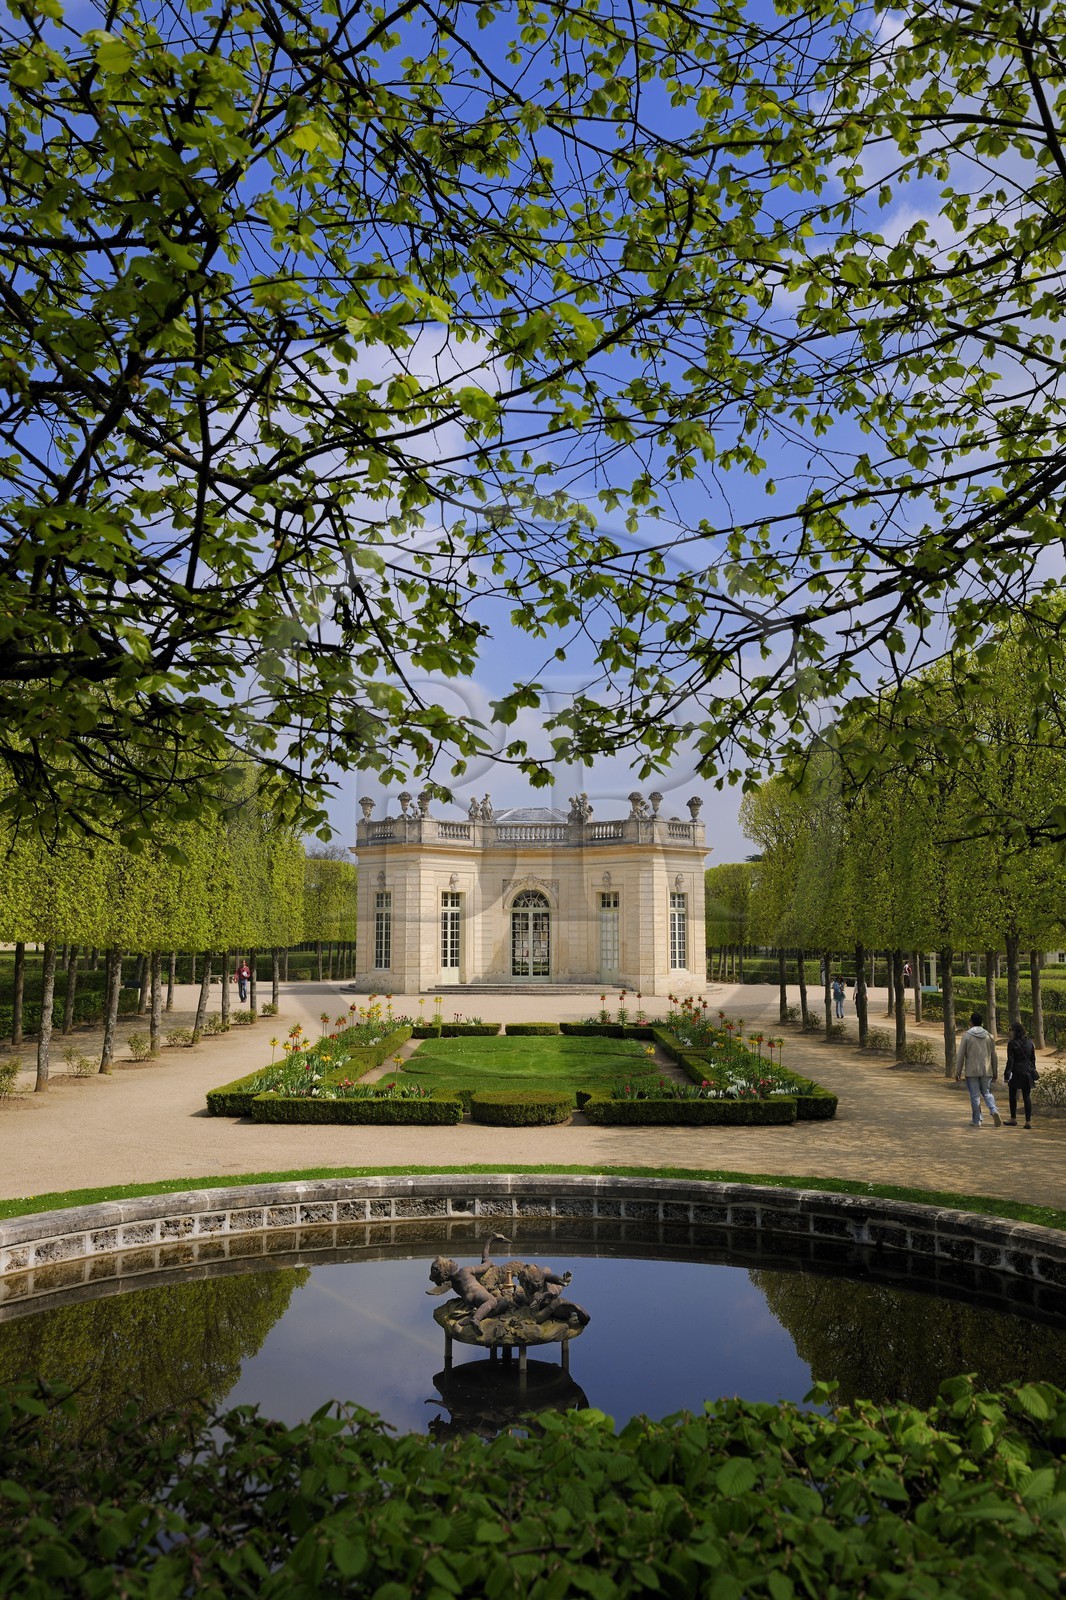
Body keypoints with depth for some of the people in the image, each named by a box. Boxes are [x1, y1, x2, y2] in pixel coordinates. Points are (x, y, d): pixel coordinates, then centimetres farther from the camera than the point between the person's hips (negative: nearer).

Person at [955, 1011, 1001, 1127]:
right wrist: (995, 1073, 18)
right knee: (987, 1093, 15)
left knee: (975, 1096, 4)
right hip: (986, 1071, 3)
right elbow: (993, 1056, 9)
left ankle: (977, 1121, 7)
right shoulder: (989, 1036, 5)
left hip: (971, 1071, -3)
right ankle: (994, 1111, -11)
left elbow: (961, 1055, -6)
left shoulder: (967, 1035, -6)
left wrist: (958, 1072, 1)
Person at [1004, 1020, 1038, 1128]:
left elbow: (1010, 1061, -11)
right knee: (1027, 1097, 5)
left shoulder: (1012, 1044, -11)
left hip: (1016, 1072, -4)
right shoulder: (1030, 1042, 5)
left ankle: (1013, 1119, 16)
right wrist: (1033, 1071, 20)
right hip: (1027, 1073, 4)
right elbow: (1033, 1059, 11)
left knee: (1013, 1096, 11)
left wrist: (1006, 1076, -7)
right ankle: (1028, 1121, 2)